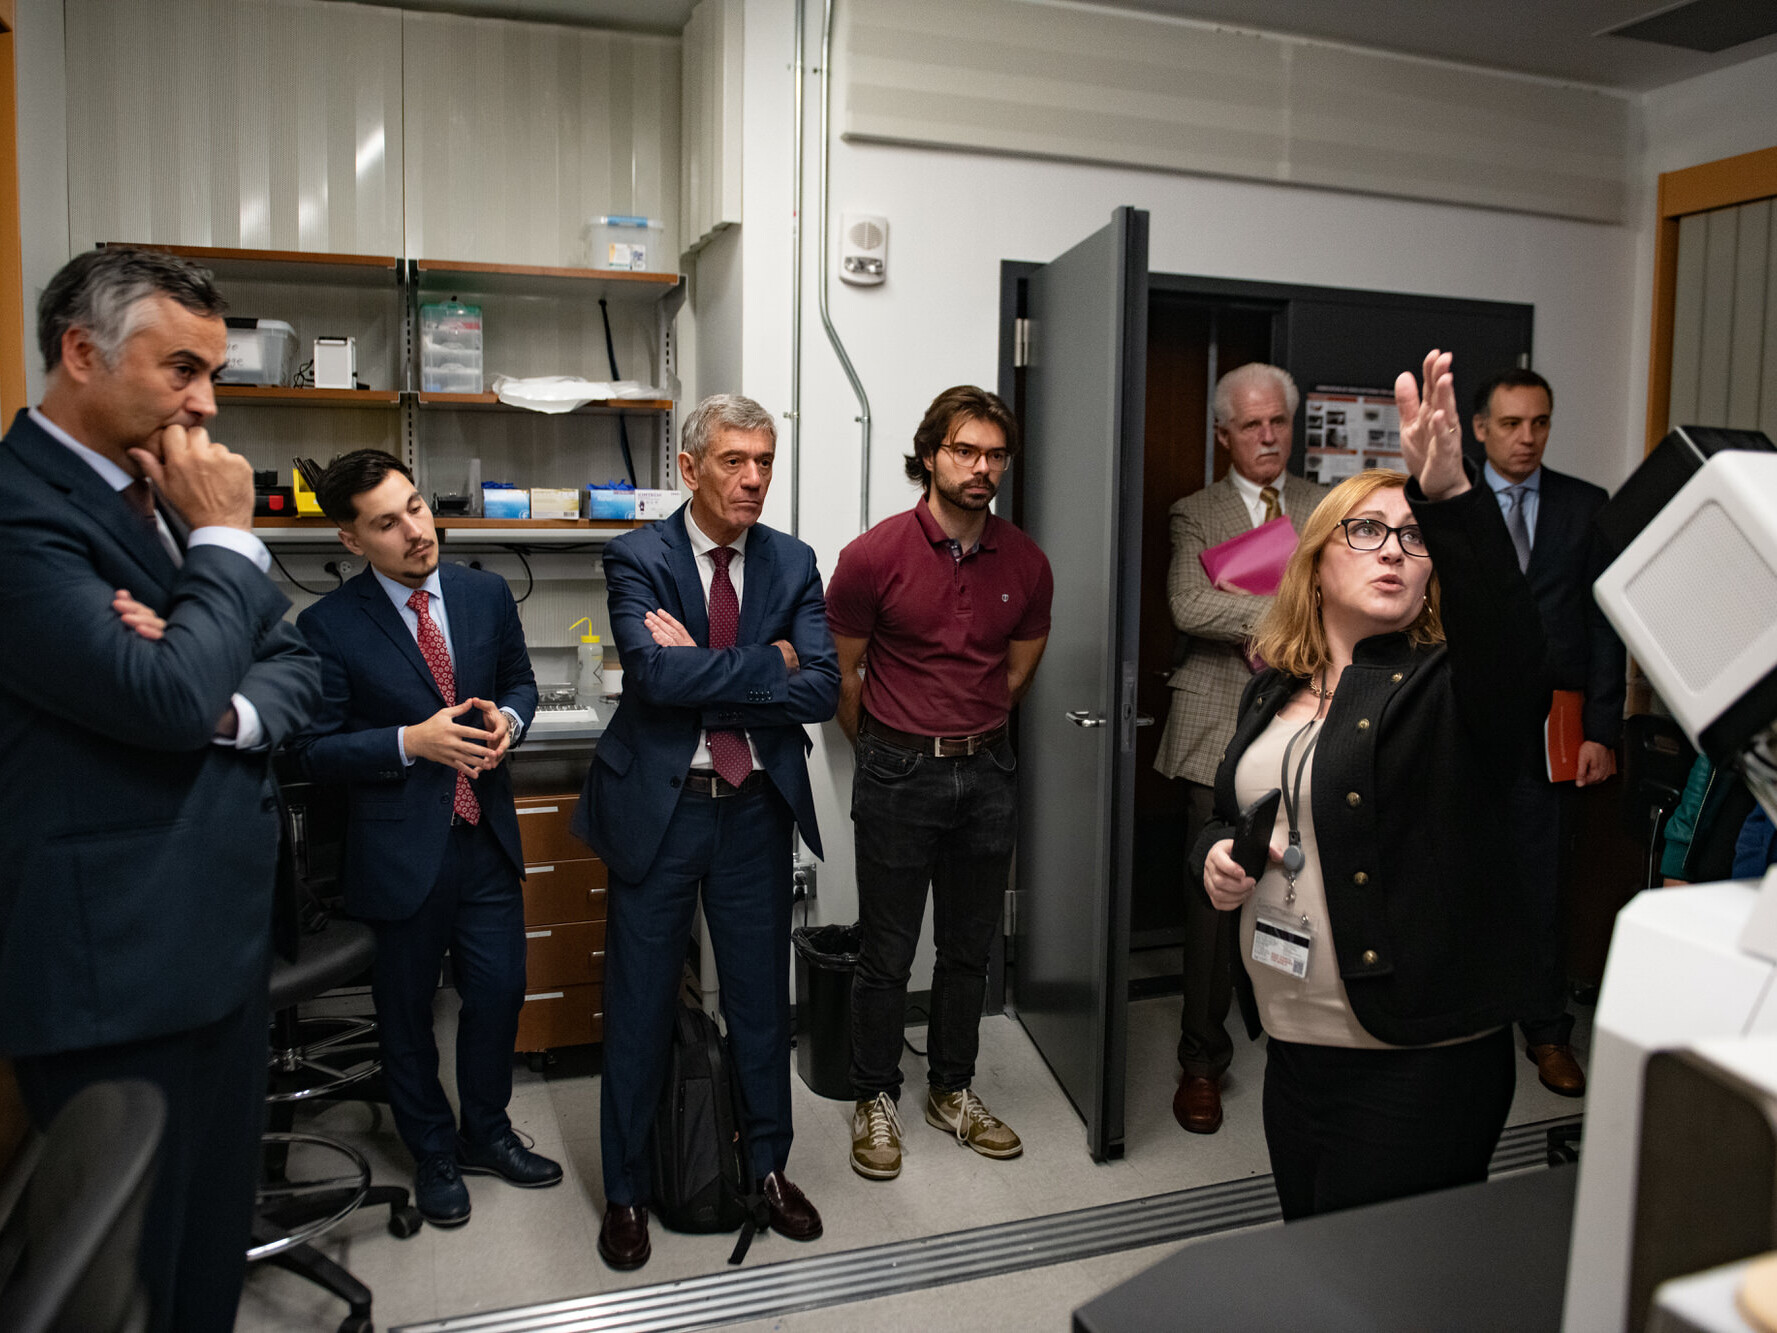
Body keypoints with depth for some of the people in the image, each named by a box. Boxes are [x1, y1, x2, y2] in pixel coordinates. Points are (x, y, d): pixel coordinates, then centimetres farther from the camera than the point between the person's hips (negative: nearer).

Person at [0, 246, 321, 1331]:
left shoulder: (173, 493, 10)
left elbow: (296, 665, 11)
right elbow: (167, 699, -26)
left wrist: (228, 707, -10)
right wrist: (225, 540, -13)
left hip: (227, 929, 8)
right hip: (116, 965, -8)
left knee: (218, 1228, 20)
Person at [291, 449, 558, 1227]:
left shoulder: (487, 594, 0)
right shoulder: (328, 627, -12)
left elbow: (519, 681, 12)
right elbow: (314, 751, -10)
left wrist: (507, 719, -10)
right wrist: (411, 742, -23)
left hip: (486, 839, 3)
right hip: (399, 850, -3)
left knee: (499, 992, 12)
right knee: (407, 1011, 14)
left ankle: (486, 1133, 38)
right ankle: (433, 1154, 37)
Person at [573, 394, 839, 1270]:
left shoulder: (792, 563, 2)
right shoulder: (637, 558, -7)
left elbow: (822, 689, -10)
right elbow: (655, 674, -23)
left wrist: (703, 673, -16)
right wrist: (768, 659, -17)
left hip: (756, 807, 3)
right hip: (659, 805, -3)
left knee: (761, 998, 15)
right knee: (640, 1006, 10)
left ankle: (768, 1166, 36)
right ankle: (626, 1191, 29)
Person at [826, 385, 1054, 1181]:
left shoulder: (1025, 564, -1)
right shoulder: (875, 556, -11)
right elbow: (840, 673, -1)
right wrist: (886, 753, 8)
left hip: (987, 771, 4)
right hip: (898, 777, -3)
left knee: (969, 949, 15)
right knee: (887, 954, 6)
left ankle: (952, 1091, 33)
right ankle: (875, 1100, 25)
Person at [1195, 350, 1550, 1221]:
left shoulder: (1446, 685, -10)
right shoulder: (1273, 690, 8)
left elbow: (1509, 647, -34)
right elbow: (1228, 815, 20)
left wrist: (1451, 498, -48)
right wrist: (1215, 857, -3)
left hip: (1419, 1061, -6)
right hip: (1293, 1044, 6)